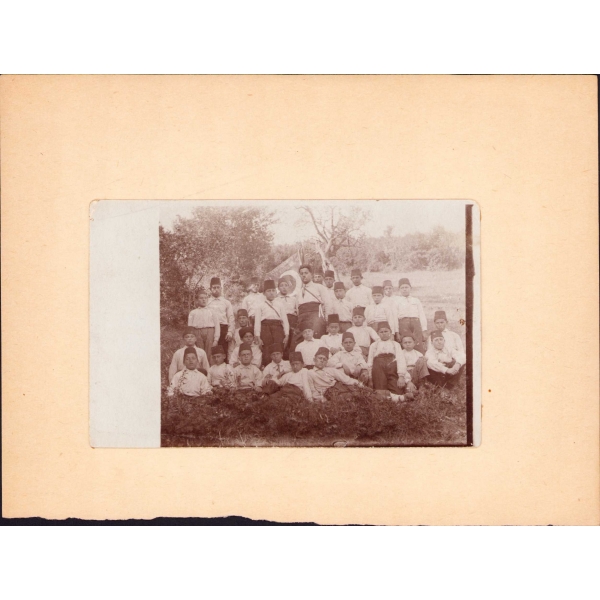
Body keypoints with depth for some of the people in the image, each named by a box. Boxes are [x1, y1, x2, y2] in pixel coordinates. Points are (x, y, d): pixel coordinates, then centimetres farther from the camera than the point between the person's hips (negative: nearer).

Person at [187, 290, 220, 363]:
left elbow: (217, 326, 9)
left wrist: (216, 339, 0)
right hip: (198, 334, 0)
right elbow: (190, 327, 9)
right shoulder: (193, 313, 15)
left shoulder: (211, 312, 15)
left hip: (209, 333, 0)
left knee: (208, 356, -5)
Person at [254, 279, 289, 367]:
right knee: (267, 352, -9)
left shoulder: (279, 306, 22)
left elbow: (285, 321, 14)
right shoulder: (260, 306, 13)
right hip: (266, 327, -2)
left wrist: (286, 335, 1)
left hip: (278, 328, 2)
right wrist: (257, 337, -6)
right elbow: (257, 322, 4)